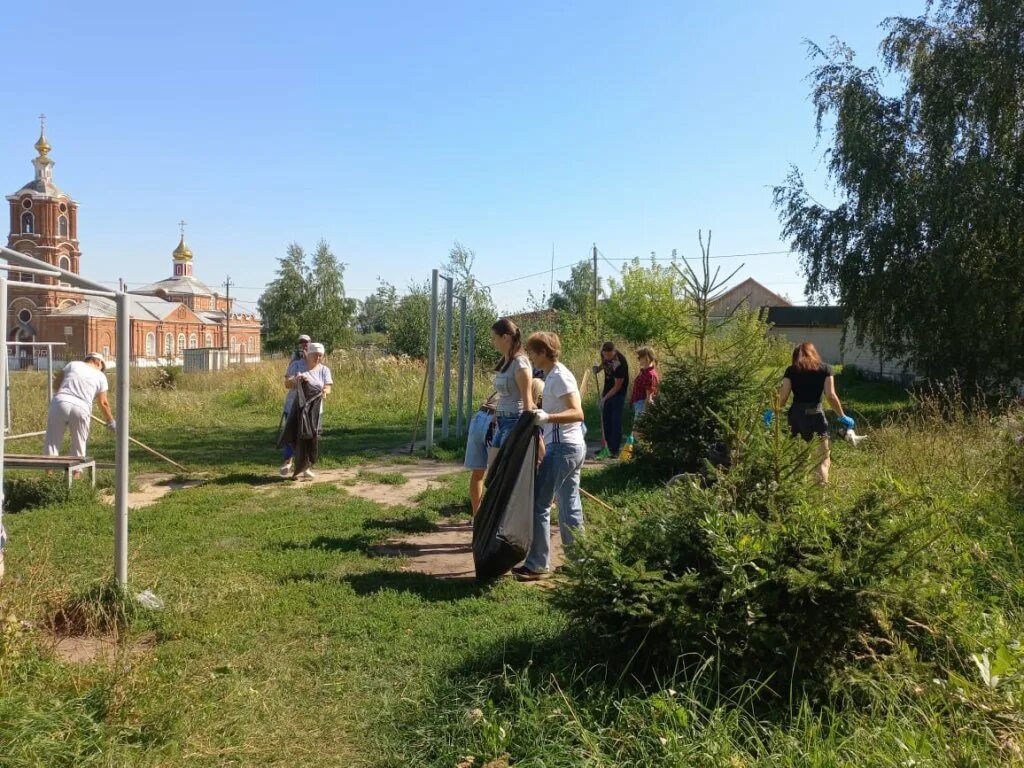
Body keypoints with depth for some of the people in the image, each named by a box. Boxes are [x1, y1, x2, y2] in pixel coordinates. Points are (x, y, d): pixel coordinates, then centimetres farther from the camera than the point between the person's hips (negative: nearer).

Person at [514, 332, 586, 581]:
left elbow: (578, 413, -24)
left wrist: (548, 417, -37)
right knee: (569, 507, 13)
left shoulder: (559, 377, -15)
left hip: (561, 448, -10)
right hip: (573, 447, 10)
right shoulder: (556, 374, 15)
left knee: (540, 504, -5)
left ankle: (537, 564, 0)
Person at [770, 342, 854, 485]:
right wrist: (842, 416, 5)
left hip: (796, 414, 2)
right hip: (816, 414, -2)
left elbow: (783, 396, -1)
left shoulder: (791, 370, 7)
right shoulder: (825, 369, 5)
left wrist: (774, 412, 14)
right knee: (822, 456, 1)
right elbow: (831, 396, -3)